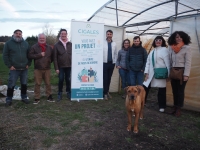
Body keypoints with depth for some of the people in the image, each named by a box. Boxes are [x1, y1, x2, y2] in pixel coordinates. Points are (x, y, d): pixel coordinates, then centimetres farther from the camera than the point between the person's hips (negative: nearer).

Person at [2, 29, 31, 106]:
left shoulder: (25, 43, 8)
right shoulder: (8, 43, 0)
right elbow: (5, 55, -1)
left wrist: (28, 64, 3)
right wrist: (9, 65, -8)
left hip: (24, 68, 3)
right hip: (14, 69, -3)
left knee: (24, 84, 11)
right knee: (11, 85, 0)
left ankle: (24, 97, 26)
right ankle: (9, 99, 14)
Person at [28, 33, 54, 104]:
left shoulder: (49, 47, 11)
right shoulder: (34, 47, 2)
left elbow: (52, 56, 18)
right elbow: (30, 55, -8)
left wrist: (49, 61, 6)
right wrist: (39, 55, -14)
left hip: (47, 68, 2)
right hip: (38, 69, -2)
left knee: (48, 83, 7)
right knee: (37, 84, 3)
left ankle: (49, 96, 18)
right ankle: (37, 98, 12)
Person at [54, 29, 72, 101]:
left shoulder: (70, 44, 6)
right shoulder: (57, 45, 0)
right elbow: (55, 58, -3)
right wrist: (56, 68, -9)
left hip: (69, 66, 1)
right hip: (61, 66, -1)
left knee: (68, 80, 8)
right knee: (61, 80, 4)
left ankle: (68, 92, 21)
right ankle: (60, 93, 18)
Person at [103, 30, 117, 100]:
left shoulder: (114, 44, 7)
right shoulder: (103, 43, -6)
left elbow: (116, 53, 13)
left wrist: (115, 62, 9)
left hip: (112, 63, 4)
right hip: (104, 63, -3)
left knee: (109, 78, 11)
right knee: (105, 78, 0)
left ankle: (107, 92, 25)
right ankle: (105, 93, 10)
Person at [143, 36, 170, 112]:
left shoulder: (164, 50, -3)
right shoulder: (152, 51, 13)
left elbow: (167, 62, -7)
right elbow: (148, 62, 10)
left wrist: (168, 74, -10)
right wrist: (146, 73, 2)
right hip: (151, 73, 5)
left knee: (162, 91, 6)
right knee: (145, 88, 4)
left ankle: (162, 106, 22)